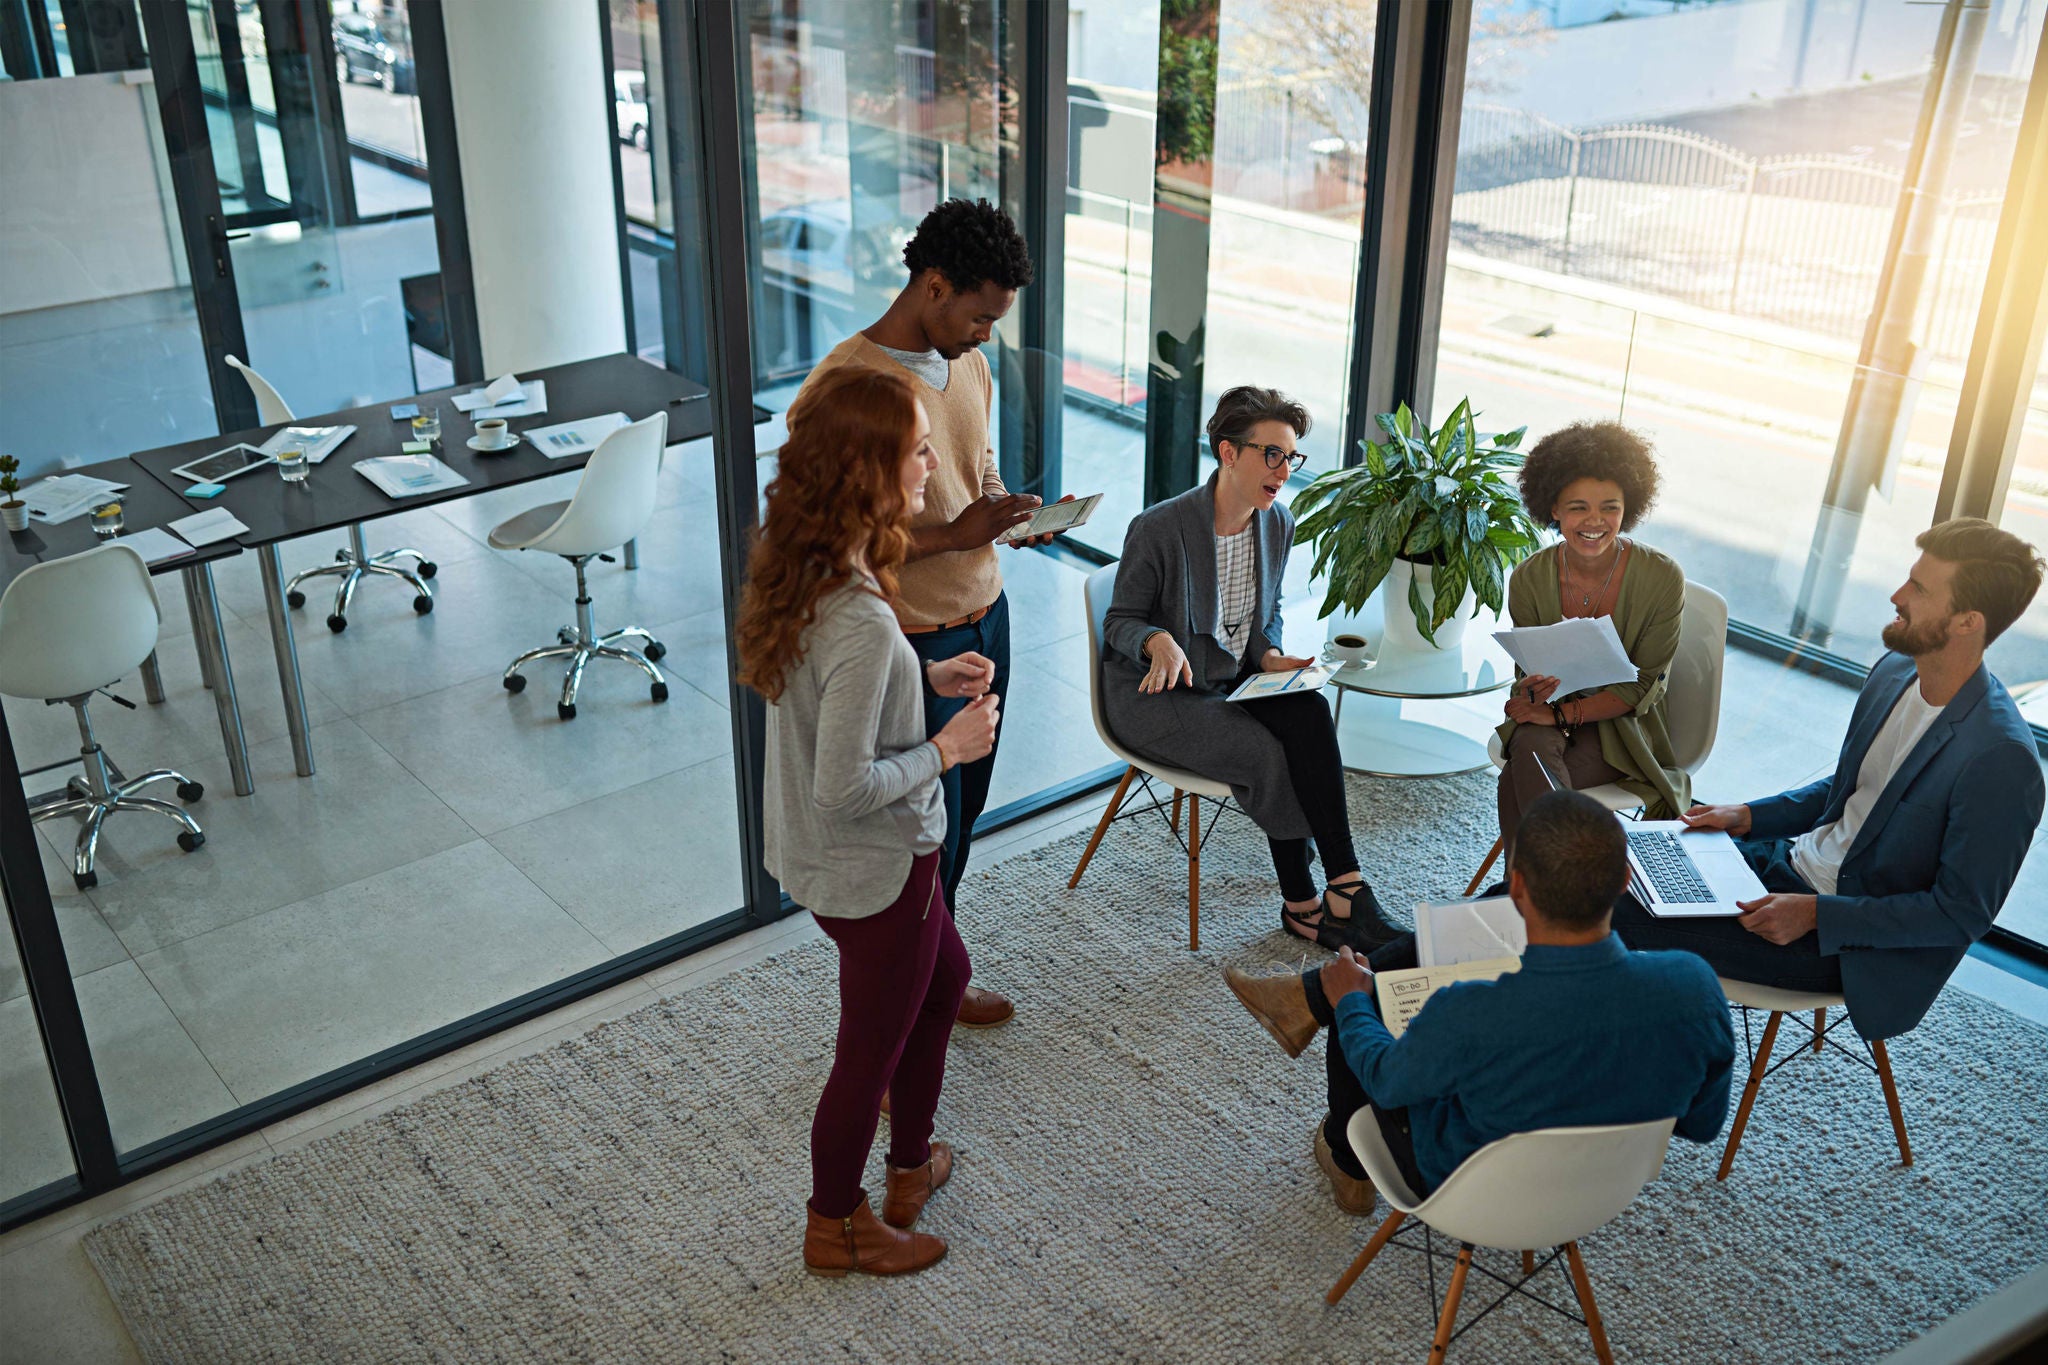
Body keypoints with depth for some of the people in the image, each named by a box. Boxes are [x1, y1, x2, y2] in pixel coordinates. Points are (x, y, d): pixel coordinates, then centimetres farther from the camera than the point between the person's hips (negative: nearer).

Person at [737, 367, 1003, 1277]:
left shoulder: (800, 571, -5)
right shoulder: (862, 622, -34)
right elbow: (842, 789, -30)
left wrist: (926, 678, 3)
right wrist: (945, 751, -17)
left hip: (825, 856, 9)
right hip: (875, 870, -9)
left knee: (945, 977, 30)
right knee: (872, 1049, 14)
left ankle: (911, 1165, 49)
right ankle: (835, 1226, 39)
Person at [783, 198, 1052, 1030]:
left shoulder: (967, 365, 4)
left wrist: (1009, 512, -3)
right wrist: (955, 534, -25)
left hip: (984, 617, 8)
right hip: (914, 645, -8)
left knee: (963, 814, 20)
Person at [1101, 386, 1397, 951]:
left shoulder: (1278, 524, 1)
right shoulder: (1158, 529, -17)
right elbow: (1121, 620, -8)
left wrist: (1271, 658, -7)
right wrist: (1161, 643, -30)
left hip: (1234, 678, 6)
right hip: (1155, 694, -5)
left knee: (1310, 711, -26)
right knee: (1268, 753, -27)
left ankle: (1341, 888, -24)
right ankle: (1304, 902, -9)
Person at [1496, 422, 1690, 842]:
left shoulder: (1662, 578, -14)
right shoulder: (1529, 578, -8)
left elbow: (1642, 686, -10)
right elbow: (1528, 673, -1)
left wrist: (1564, 713, -22)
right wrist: (1533, 692, -26)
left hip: (1619, 722, -3)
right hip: (1550, 714, 3)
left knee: (1516, 783, -29)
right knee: (1530, 748, -34)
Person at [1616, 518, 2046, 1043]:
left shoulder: (2000, 760, -26)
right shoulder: (1894, 671, 0)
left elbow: (1962, 913, -19)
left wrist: (1816, 914, -23)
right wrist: (1747, 816, 4)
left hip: (1851, 941, -8)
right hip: (1794, 860, 8)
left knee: (1627, 919, -20)